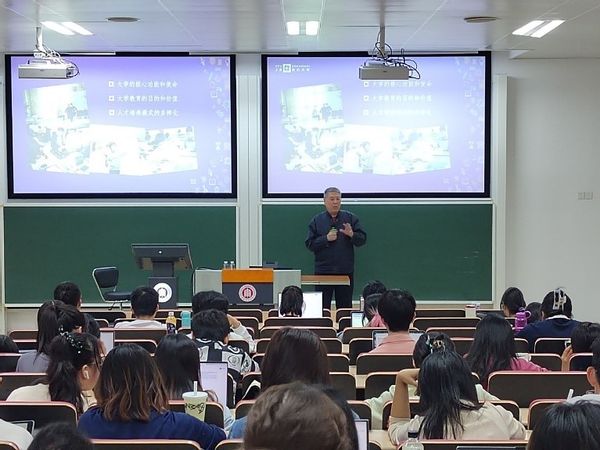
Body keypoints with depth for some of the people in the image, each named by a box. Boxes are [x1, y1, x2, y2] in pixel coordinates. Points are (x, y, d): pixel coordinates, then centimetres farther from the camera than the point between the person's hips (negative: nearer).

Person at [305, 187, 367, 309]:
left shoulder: (351, 218, 5)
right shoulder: (317, 220, 3)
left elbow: (362, 239, 1)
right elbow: (309, 244, -2)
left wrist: (352, 234, -18)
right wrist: (326, 238, -15)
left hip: (346, 271, 1)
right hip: (323, 271, -1)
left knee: (345, 307, 7)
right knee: (322, 307, 2)